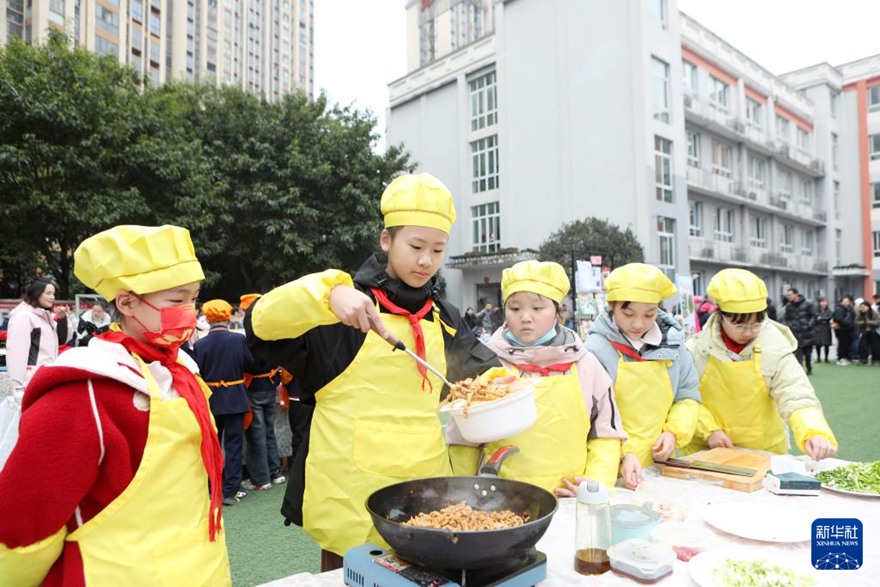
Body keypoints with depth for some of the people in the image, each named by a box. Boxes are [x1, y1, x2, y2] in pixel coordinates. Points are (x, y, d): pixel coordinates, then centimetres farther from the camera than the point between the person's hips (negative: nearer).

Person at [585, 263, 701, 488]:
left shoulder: (672, 343, 5)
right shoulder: (596, 349, -10)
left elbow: (688, 397, 15)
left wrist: (675, 432, 0)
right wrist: (623, 455, -21)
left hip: (661, 464, 4)